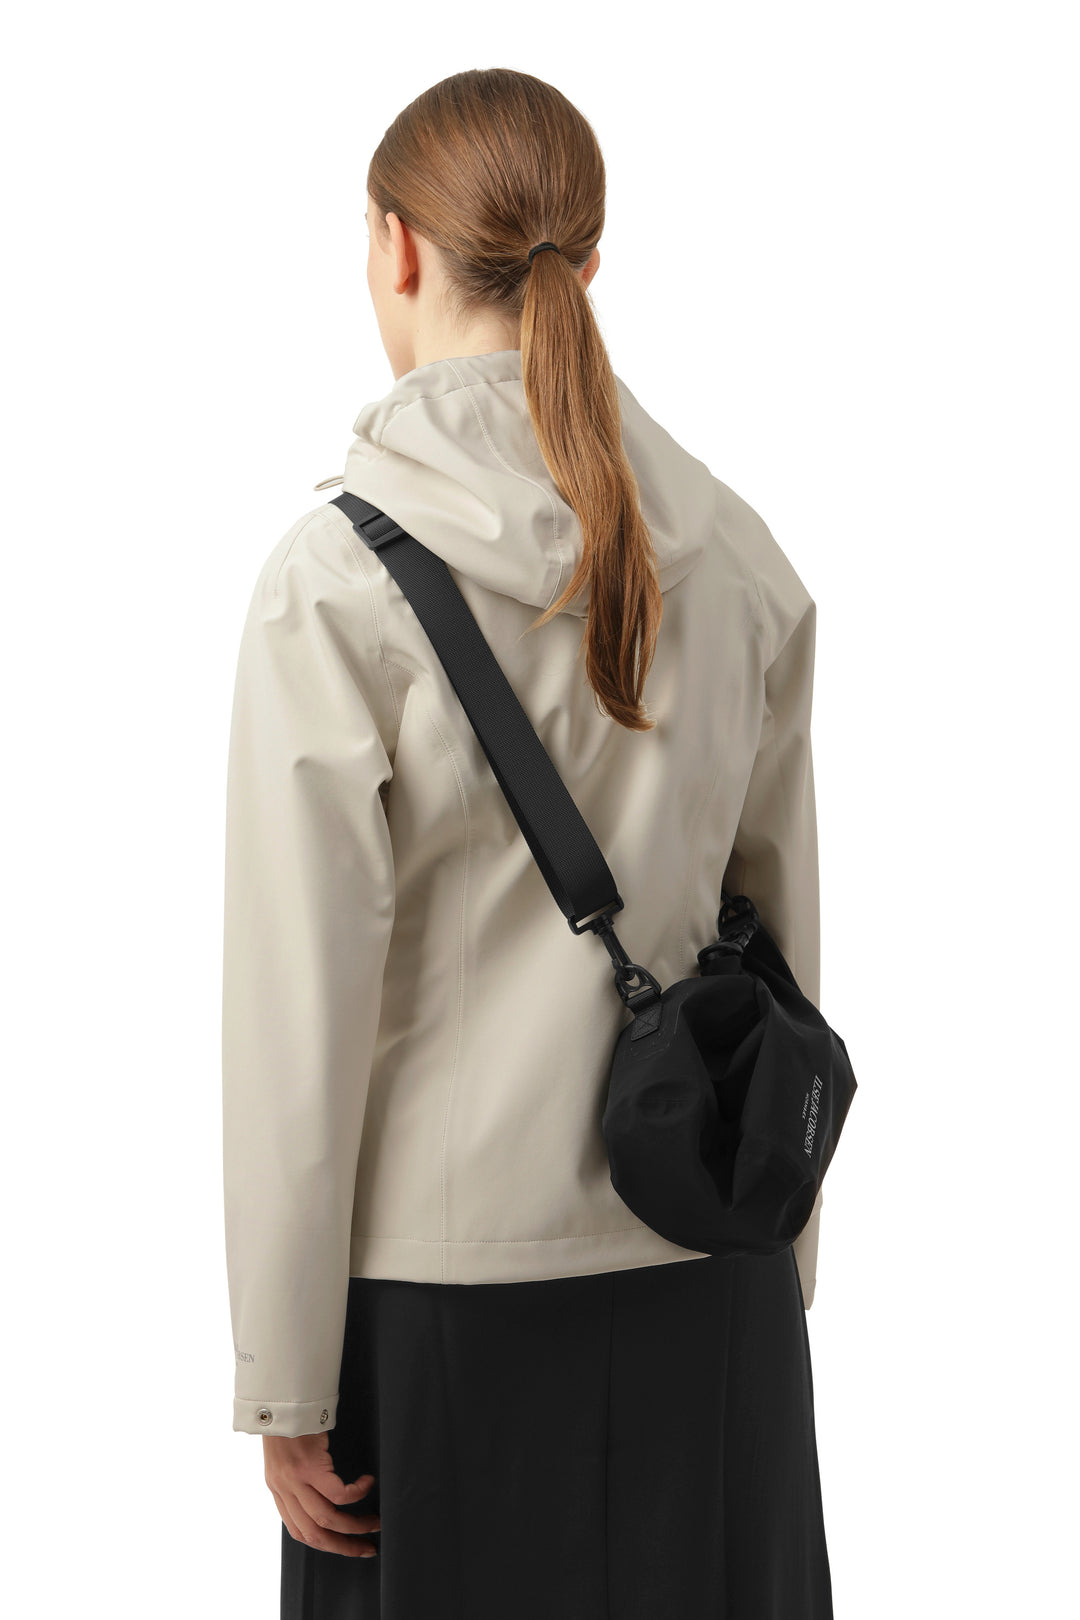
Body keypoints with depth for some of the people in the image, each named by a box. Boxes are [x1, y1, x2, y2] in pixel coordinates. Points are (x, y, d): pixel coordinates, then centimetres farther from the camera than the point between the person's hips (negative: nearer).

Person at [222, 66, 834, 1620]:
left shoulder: (339, 577, -13)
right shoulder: (737, 557, -1)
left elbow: (301, 1016, -12)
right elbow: (784, 933, 6)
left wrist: (285, 1385, -4)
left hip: (448, 1278, -3)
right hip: (704, 1286, 4)